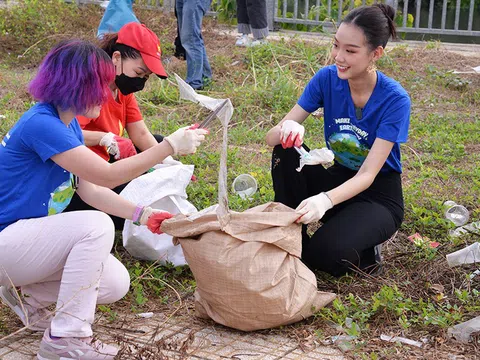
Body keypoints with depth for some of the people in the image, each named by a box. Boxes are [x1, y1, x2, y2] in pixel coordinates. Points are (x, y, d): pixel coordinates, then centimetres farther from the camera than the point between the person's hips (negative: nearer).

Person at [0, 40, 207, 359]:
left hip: (34, 233, 9)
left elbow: (91, 190, 7)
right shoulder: (41, 124, -25)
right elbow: (107, 176, -26)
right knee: (96, 225, -30)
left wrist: (141, 215, -3)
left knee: (116, 284, -1)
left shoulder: (67, 123, 5)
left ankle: (27, 294, 15)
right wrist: (170, 145, -24)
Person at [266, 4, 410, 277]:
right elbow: (272, 136, -13)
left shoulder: (395, 99, -22)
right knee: (286, 148, -24)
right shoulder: (327, 78, -11)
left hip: (378, 194, -4)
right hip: (339, 179, 5)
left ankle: (363, 254, 4)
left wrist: (325, 199, -46)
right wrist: (288, 129, -38)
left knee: (326, 252, -32)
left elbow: (368, 175, -27)